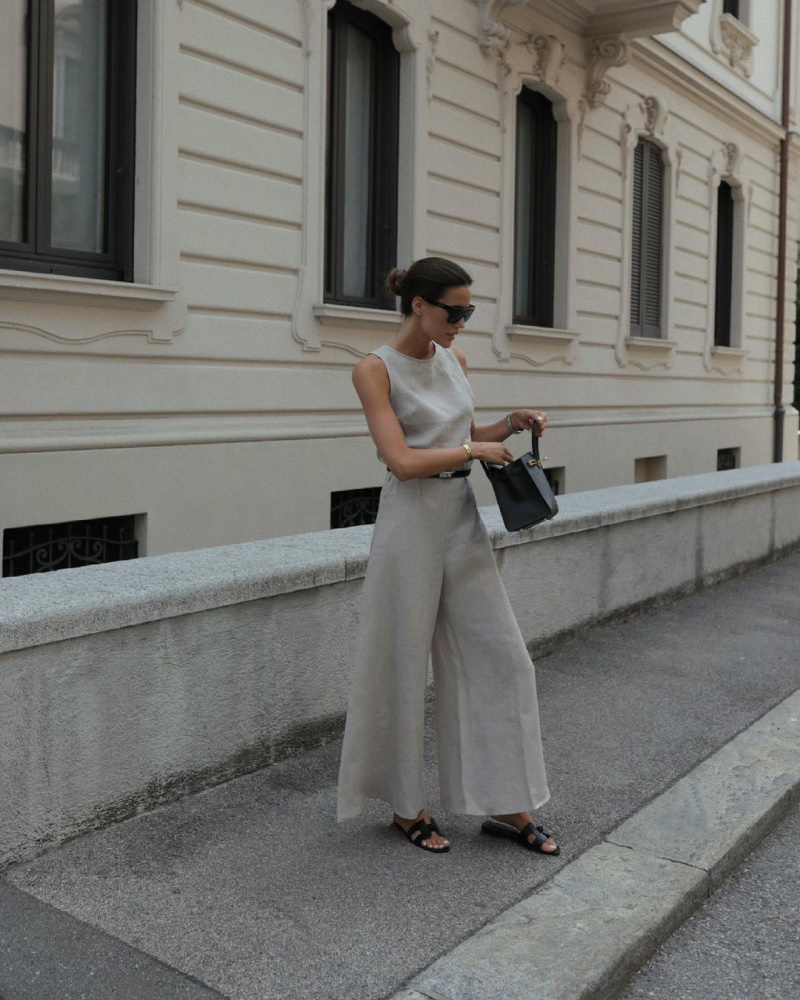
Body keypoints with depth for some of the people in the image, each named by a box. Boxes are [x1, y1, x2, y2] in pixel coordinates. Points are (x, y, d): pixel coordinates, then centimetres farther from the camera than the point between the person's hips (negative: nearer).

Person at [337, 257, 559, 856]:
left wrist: (511, 425, 4)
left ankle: (506, 806, 17)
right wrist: (476, 449, -10)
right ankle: (406, 805, 23)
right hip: (412, 522, -7)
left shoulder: (454, 360, 10)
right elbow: (403, 461, -19)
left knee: (502, 658, 6)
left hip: (464, 520, 7)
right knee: (404, 665, 5)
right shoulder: (375, 370, -10)